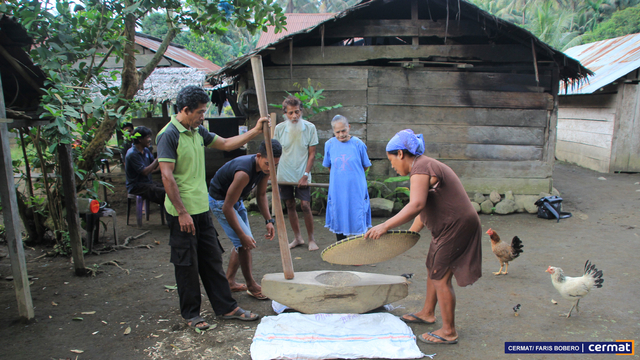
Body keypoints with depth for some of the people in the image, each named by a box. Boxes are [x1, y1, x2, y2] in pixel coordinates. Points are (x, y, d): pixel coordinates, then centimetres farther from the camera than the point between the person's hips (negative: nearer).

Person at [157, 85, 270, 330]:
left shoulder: (198, 132, 10)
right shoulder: (169, 135, -15)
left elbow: (227, 144, 20)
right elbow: (167, 177, -19)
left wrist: (256, 131, 11)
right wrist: (182, 212, -20)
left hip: (202, 209, 8)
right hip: (182, 213, -8)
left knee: (212, 259, 13)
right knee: (187, 265, 5)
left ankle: (226, 307, 23)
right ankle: (191, 314, 21)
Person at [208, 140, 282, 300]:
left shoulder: (265, 168, -12)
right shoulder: (244, 173, -37)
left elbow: (261, 195, 3)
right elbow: (227, 208, -33)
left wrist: (269, 220, -7)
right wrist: (242, 235, -30)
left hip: (237, 200, 9)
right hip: (219, 201, -9)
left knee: (242, 243, 11)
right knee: (244, 242, -13)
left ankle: (229, 282, 23)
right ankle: (251, 285, 3)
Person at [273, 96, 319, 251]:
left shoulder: (310, 128, -8)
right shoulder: (279, 128, -4)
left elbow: (312, 154, -5)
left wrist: (305, 175, -11)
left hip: (302, 175, -2)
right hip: (284, 175, 2)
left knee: (305, 205, -7)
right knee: (290, 206, 9)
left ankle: (311, 239, 10)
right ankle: (297, 238, 24)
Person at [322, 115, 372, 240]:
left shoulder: (358, 144, -7)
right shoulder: (329, 144, 0)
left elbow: (365, 166, 5)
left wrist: (353, 176, 9)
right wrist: (339, 177, 8)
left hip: (356, 189, -2)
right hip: (337, 190, 2)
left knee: (357, 220, 3)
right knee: (338, 220, 11)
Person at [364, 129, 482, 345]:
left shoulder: (420, 169, -19)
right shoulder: (425, 166, 14)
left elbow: (416, 205, -34)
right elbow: (424, 210, 20)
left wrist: (385, 226, -34)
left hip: (456, 228, -10)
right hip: (449, 227, 10)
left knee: (440, 277, -2)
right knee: (432, 269, 21)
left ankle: (448, 332, 11)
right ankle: (427, 313, 39)